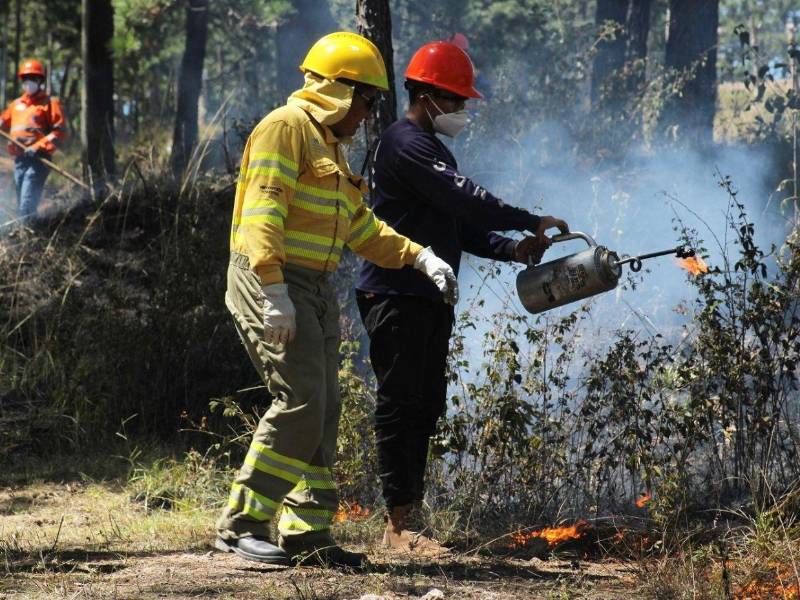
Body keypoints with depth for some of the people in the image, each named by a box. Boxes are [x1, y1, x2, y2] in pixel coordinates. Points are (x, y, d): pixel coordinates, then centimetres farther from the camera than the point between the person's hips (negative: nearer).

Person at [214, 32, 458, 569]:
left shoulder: (331, 144, 23)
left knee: (322, 413, 7)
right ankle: (241, 524, -10)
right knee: (301, 403, -16)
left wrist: (421, 258, 15)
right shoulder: (287, 128, -9)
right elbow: (263, 212, -19)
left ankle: (308, 531, 11)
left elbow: (362, 227, 27)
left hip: (315, 289, 10)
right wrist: (275, 292, -27)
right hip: (273, 284, -10)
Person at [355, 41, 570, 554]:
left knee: (427, 405, 11)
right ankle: (399, 525, -7)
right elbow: (464, 199, -21)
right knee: (401, 404, -8)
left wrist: (512, 249, 2)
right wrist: (531, 222, -17)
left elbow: (461, 225, 18)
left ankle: (409, 512, 15)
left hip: (431, 296, 10)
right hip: (397, 294, -10)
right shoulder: (406, 143, -11)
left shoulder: (435, 150, 22)